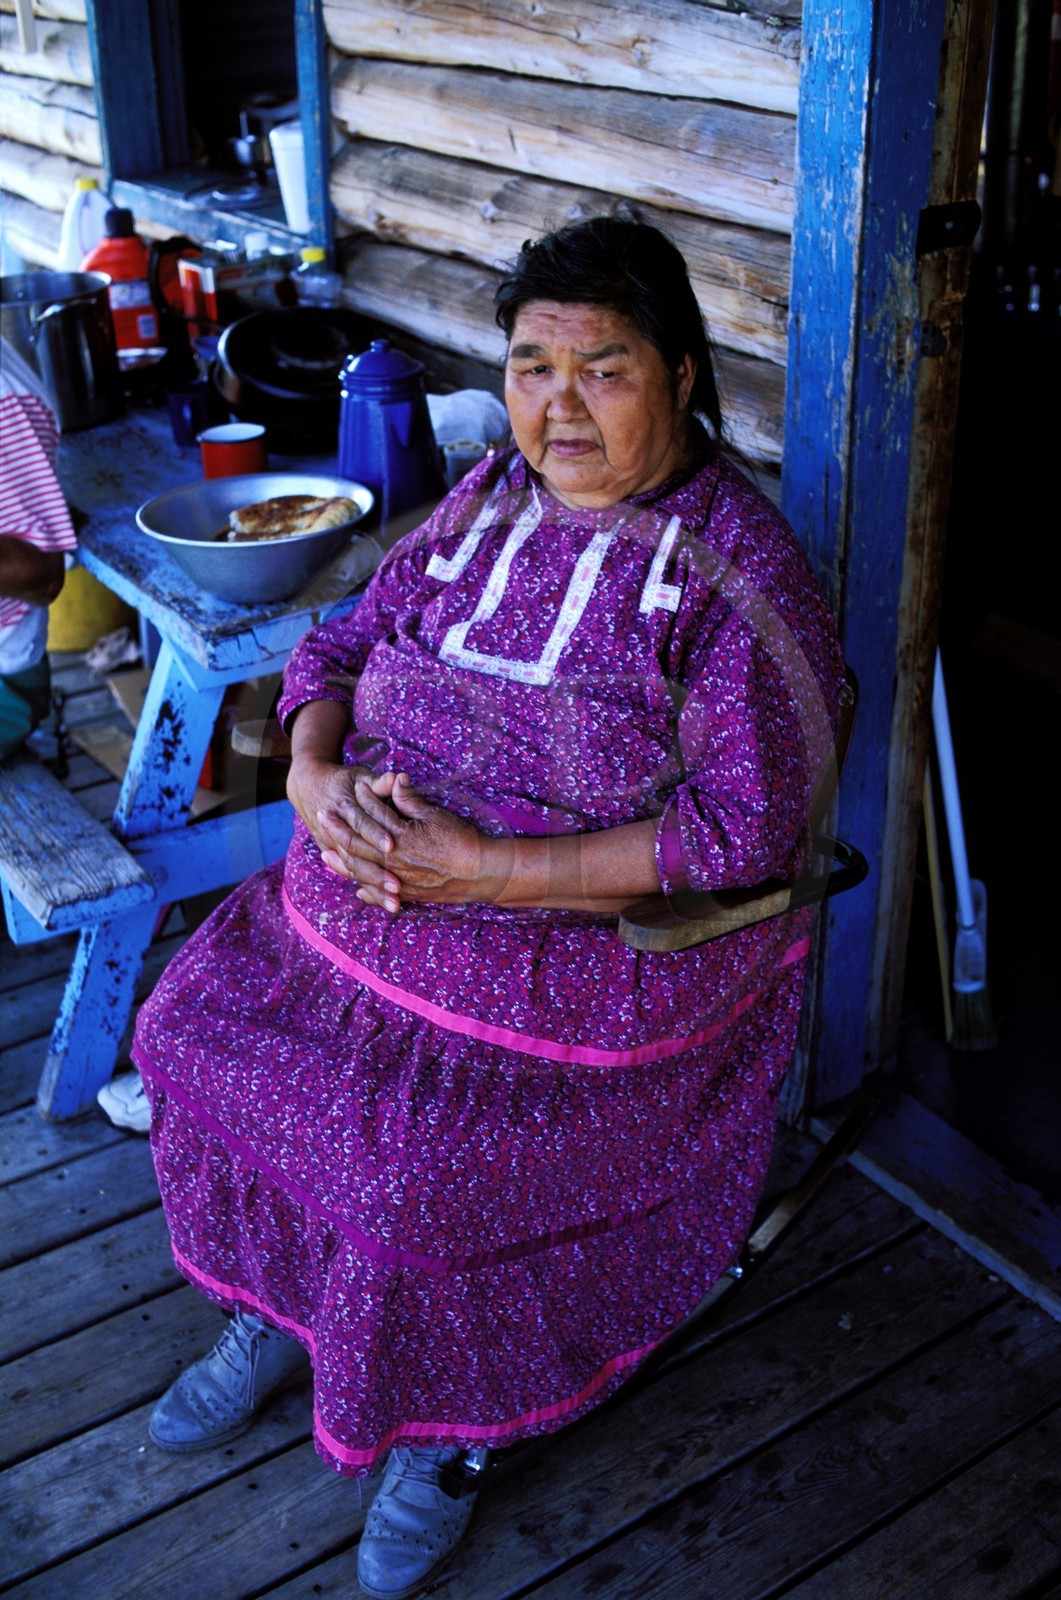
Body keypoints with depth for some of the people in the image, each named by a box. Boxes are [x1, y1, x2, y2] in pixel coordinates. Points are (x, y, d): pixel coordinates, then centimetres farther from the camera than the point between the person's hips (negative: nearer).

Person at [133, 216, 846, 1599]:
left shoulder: (745, 571, -15)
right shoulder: (491, 496, 5)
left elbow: (747, 825, -21)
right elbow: (343, 642, 10)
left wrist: (487, 868, -25)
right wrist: (316, 772, -14)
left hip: (588, 936, -6)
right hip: (373, 870, 7)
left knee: (413, 1154, -21)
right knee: (201, 1022, -2)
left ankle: (451, 1424, 11)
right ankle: (279, 1308, 23)